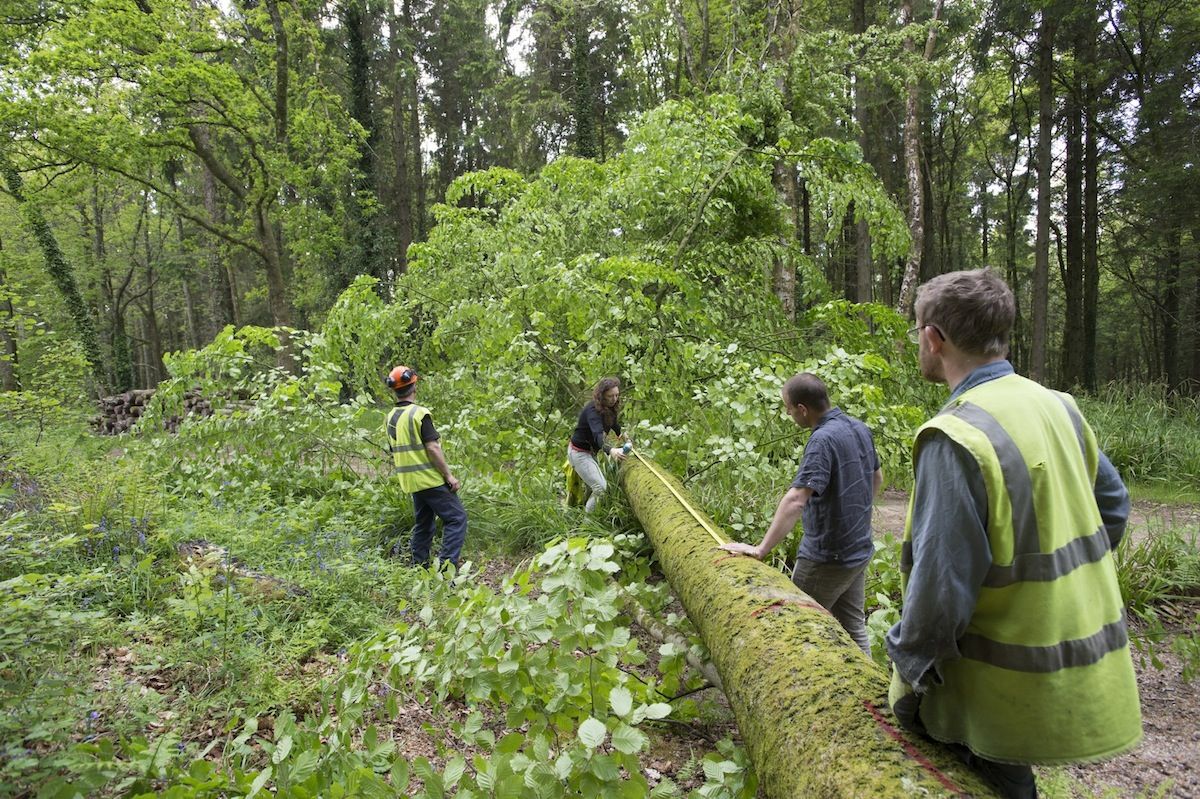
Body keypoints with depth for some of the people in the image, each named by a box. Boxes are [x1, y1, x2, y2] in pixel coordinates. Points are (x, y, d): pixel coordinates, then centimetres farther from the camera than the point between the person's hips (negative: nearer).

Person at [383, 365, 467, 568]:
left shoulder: (390, 419, 9)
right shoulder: (419, 413, -15)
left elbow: (395, 453, 15)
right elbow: (433, 448, -19)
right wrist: (449, 475, -14)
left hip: (411, 481, 8)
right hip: (431, 479, -8)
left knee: (423, 525, 16)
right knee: (456, 518, -4)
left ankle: (419, 567, 18)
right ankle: (446, 564, -12)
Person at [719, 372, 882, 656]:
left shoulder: (823, 439, -25)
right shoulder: (859, 428, 2)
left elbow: (796, 500, -33)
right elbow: (876, 478, 17)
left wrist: (760, 550, -31)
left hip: (826, 557, -8)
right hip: (859, 549, 9)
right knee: (853, 627, 17)